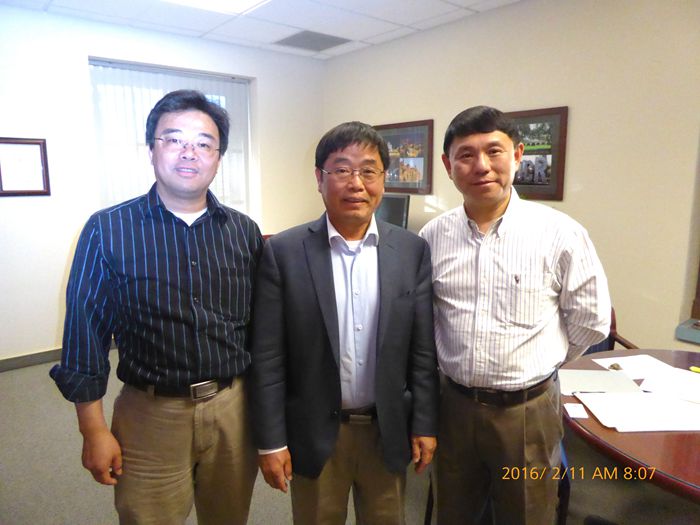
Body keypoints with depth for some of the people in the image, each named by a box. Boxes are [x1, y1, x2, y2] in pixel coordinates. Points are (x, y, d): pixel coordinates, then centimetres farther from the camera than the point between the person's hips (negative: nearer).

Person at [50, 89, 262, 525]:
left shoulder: (244, 232, 0)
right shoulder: (107, 229, -8)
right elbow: (85, 331, -4)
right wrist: (94, 430, -3)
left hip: (235, 408, 3)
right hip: (151, 414, -2)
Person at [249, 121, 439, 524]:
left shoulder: (413, 250, -5)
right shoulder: (283, 252, -11)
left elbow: (424, 349, -1)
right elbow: (267, 358, -8)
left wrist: (425, 425, 1)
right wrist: (271, 441, -7)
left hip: (389, 431, 2)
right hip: (314, 434, -1)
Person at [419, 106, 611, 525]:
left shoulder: (560, 234, -13)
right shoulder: (433, 236, -5)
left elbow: (591, 321, -2)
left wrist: (537, 365, 6)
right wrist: (457, 364, 8)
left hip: (527, 409, -2)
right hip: (455, 405, 3)